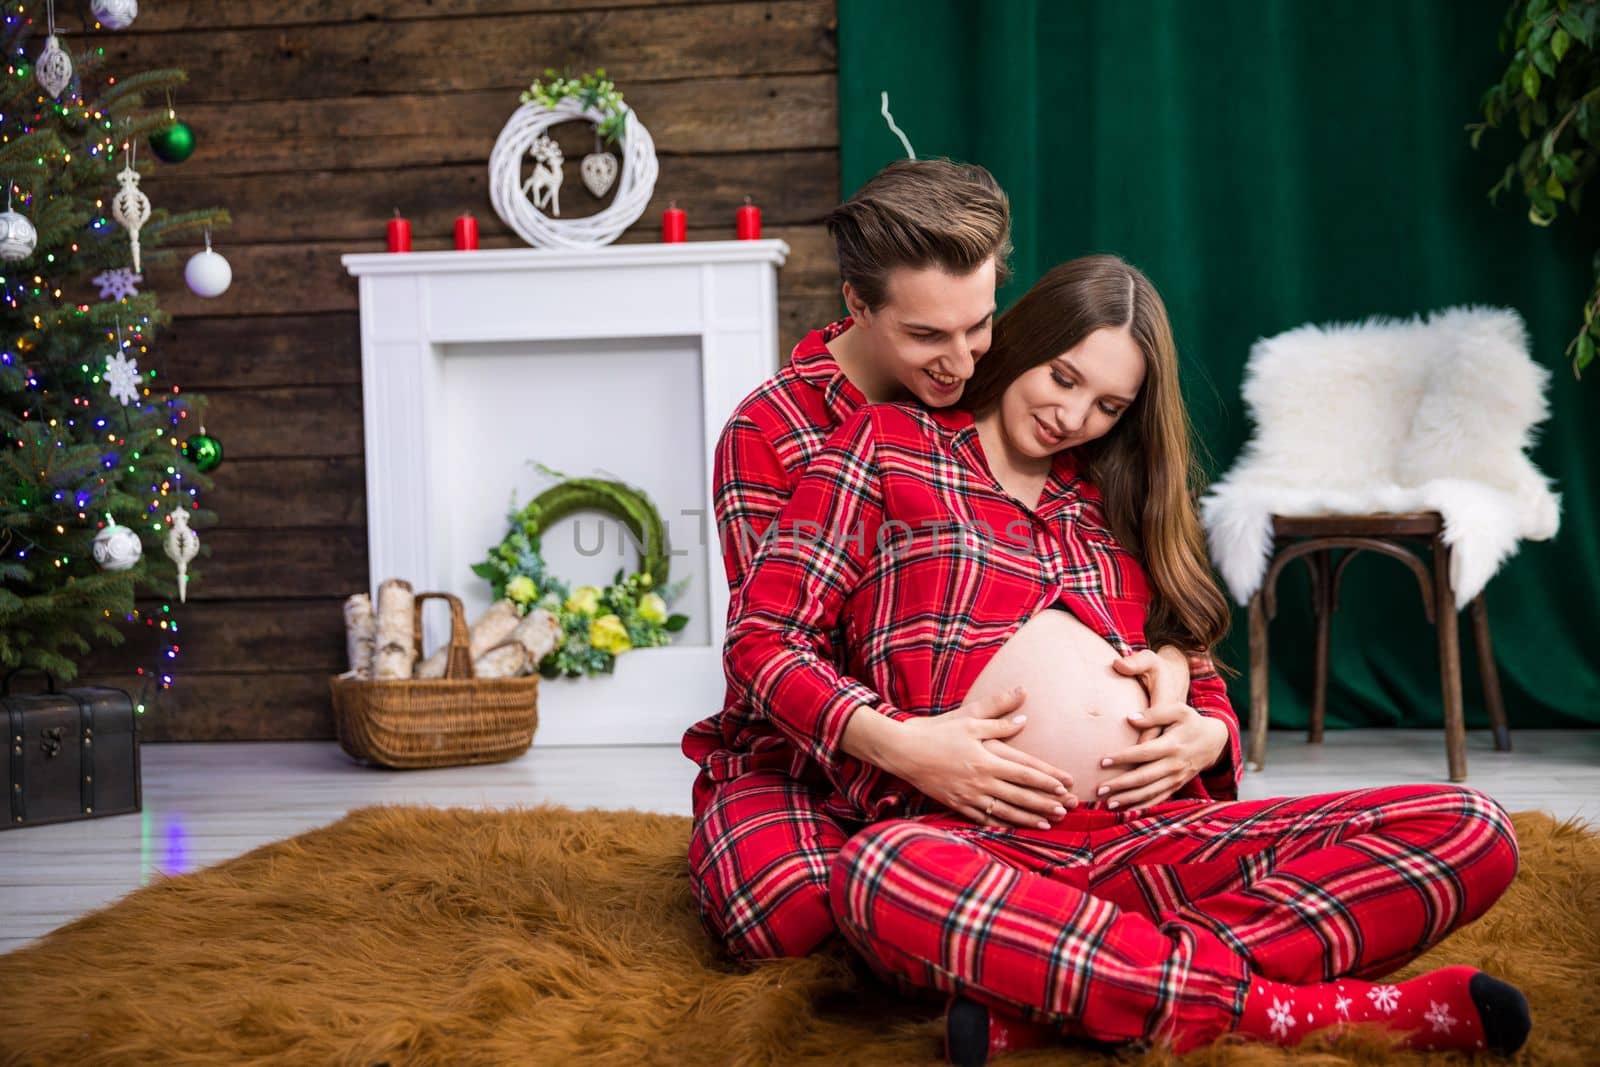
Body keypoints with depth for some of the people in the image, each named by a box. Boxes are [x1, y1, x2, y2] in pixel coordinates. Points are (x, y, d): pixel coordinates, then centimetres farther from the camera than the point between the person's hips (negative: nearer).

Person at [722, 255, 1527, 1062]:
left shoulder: (1116, 505, 26)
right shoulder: (887, 446, 11)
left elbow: (1200, 680, 26)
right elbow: (761, 638, 3)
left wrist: (1205, 737, 0)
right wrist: (895, 744, -14)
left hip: (1137, 836, 5)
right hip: (964, 839, -5)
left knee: (1469, 831, -17)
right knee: (882, 875, -43)